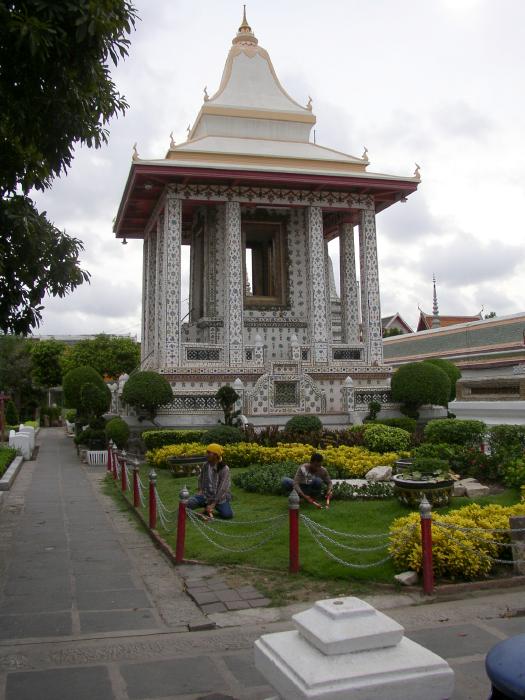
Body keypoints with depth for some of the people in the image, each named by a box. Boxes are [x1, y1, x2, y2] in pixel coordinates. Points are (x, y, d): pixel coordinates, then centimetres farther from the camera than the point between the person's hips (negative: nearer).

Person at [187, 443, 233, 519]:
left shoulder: (224, 469, -17)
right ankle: (207, 506, 4)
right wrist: (200, 490, -1)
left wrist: (213, 504, -24)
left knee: (227, 515, -25)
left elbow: (222, 488, -20)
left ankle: (215, 506, 5)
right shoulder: (205, 465, -2)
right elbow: (201, 478, 17)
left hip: (220, 497, -3)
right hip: (206, 495, 3)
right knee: (190, 503, -21)